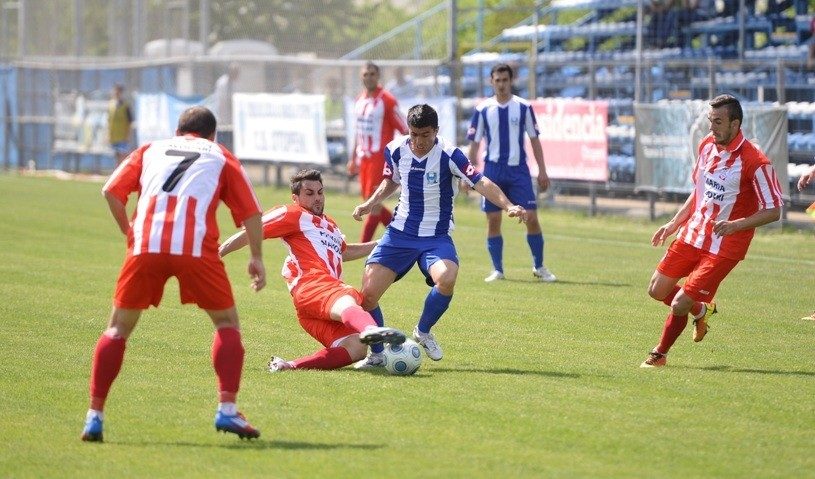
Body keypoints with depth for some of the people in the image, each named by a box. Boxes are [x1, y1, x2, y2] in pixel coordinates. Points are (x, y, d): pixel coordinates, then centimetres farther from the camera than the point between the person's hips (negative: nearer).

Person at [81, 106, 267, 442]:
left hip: (145, 247, 1)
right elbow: (250, 211, 14)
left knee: (119, 328, 14)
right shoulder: (221, 157, 25)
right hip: (196, 247, -1)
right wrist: (256, 257, 17)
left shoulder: (151, 150, 28)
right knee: (227, 322, 15)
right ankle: (227, 410, -1)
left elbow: (111, 191, 14)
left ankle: (94, 416, 6)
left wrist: (128, 232, 24)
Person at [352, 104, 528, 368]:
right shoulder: (395, 150, -3)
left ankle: (423, 332, -2)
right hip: (399, 234, 3)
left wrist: (508, 206, -41)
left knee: (446, 279, -33)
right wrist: (370, 203, 3)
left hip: (436, 237, -3)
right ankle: (376, 354, 14)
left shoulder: (448, 155, -16)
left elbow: (481, 183, -26)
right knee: (368, 292, -10)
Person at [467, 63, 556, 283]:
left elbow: (534, 140, 6)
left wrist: (542, 171, 2)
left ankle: (539, 267, 9)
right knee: (493, 220, 1)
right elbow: (474, 143, 7)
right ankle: (497, 270, 10)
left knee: (531, 218, -6)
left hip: (518, 169, -1)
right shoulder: (482, 110, 3)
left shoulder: (523, 107, 2)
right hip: (492, 170, 1)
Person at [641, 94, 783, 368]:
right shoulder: (707, 146, 3)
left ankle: (660, 354, 17)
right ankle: (701, 310, 36)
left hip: (724, 247, -7)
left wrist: (735, 225, -27)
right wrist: (674, 224, 13)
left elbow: (773, 211, -15)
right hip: (693, 233, 7)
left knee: (679, 305, -9)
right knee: (657, 291, 8)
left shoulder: (755, 162, -20)